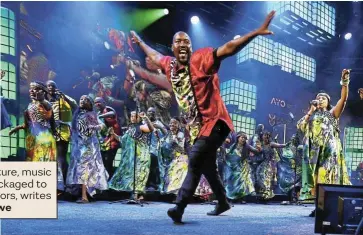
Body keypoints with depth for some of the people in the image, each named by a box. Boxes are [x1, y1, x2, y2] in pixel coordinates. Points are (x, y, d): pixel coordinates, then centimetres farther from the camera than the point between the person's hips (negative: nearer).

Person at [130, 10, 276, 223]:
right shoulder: (169, 64, 7)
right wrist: (140, 42, 45)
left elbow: (228, 48, -24)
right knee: (207, 166, 16)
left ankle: (179, 207, -17)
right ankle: (223, 202, 33)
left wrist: (256, 32, -34)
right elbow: (154, 55, 30)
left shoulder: (200, 59, -13)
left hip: (213, 122, -8)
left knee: (195, 161, -17)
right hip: (196, 126, 8)